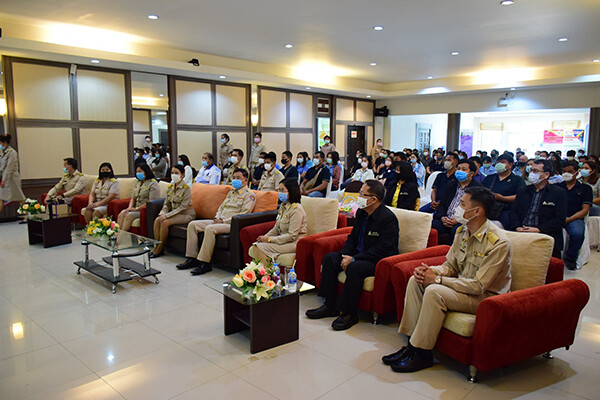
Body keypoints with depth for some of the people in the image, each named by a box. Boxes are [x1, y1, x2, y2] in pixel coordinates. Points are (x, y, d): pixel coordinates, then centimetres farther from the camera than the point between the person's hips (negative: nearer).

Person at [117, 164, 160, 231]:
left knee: (129, 216, -27)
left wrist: (136, 208, -16)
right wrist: (130, 208, -2)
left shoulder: (153, 184, -7)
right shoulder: (137, 183, 20)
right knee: (121, 214, -18)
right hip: (136, 208, 7)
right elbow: (133, 198, 19)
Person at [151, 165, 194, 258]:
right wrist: (162, 213, -10)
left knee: (165, 222, -27)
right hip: (174, 212, 7)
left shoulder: (186, 188, -14)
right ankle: (156, 246, -10)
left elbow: (183, 206, -19)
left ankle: (159, 250, -14)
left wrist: (167, 215, -22)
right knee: (157, 220, -17)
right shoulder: (170, 187, 8)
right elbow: (167, 204, 12)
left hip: (186, 214, -7)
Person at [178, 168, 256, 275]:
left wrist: (223, 220, -15)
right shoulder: (231, 192, 25)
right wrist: (217, 218, 4)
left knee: (210, 228, -35)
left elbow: (243, 215, -14)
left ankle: (205, 263, -29)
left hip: (231, 224, -9)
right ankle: (192, 259, -5)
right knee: (192, 225, -4)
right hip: (219, 221, 9)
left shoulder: (249, 195, -3)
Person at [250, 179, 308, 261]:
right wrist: (265, 237, -1)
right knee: (253, 248, -11)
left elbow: (292, 236, -20)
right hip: (283, 239, 9)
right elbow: (276, 228, 17)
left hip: (294, 243, -8)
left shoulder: (296, 209, -17)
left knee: (259, 247, -21)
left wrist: (269, 239, -17)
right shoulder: (283, 206, 11)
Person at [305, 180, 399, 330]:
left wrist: (354, 259, -25)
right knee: (329, 258, -5)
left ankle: (350, 313, -17)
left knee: (354, 267, -34)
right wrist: (346, 255, -5)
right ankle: (330, 305, 2)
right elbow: (353, 236, 15)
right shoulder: (361, 212, 5)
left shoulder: (388, 218, -20)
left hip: (379, 261, -9)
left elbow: (382, 249, -25)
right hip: (359, 255, 9)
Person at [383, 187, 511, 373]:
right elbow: (450, 266, 8)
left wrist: (438, 279, -24)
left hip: (486, 297, -8)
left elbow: (478, 286, -26)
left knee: (434, 291, -30)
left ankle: (422, 354, -16)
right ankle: (411, 344, -7)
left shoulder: (498, 242, -24)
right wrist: (430, 271, -15)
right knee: (415, 281, -9)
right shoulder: (462, 231, 2)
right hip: (462, 286, 8)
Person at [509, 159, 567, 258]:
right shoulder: (523, 191, 22)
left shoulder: (559, 193, 9)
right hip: (520, 235, 3)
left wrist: (538, 229, -12)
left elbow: (560, 219, -1)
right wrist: (517, 227, -6)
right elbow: (513, 212, 15)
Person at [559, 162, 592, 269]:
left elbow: (585, 210, 6)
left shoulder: (585, 188, 16)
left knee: (577, 233, -35)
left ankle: (570, 257, -7)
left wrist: (569, 219, -11)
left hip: (574, 218, -1)